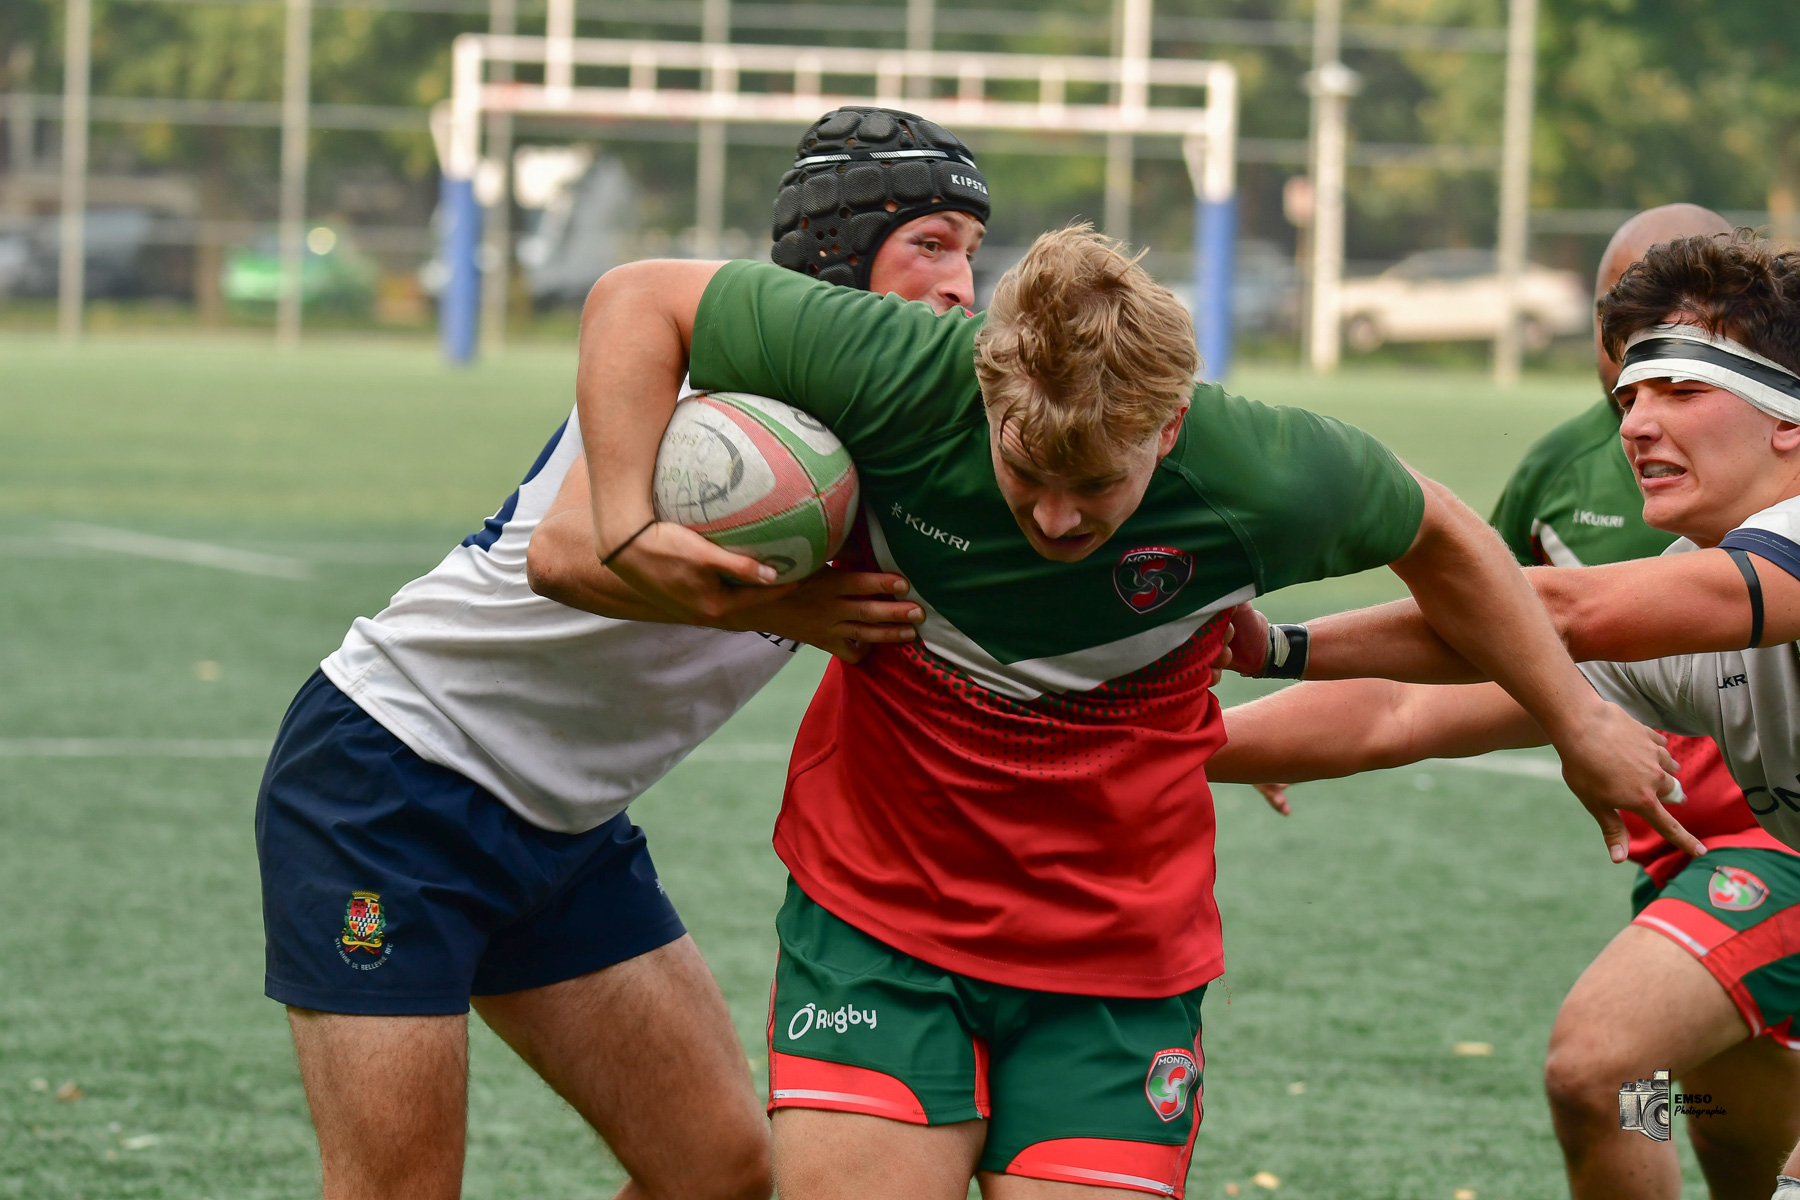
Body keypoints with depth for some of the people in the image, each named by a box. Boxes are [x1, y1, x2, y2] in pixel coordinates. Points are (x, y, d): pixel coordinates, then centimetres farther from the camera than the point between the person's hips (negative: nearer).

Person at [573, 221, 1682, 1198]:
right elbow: (642, 298, -10)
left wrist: (1579, 720, 14)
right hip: (875, 912, 0)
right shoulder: (899, 379, -21)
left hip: (1121, 959, 0)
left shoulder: (1261, 480, -19)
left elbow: (1433, 535, 3)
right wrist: (628, 524, -21)